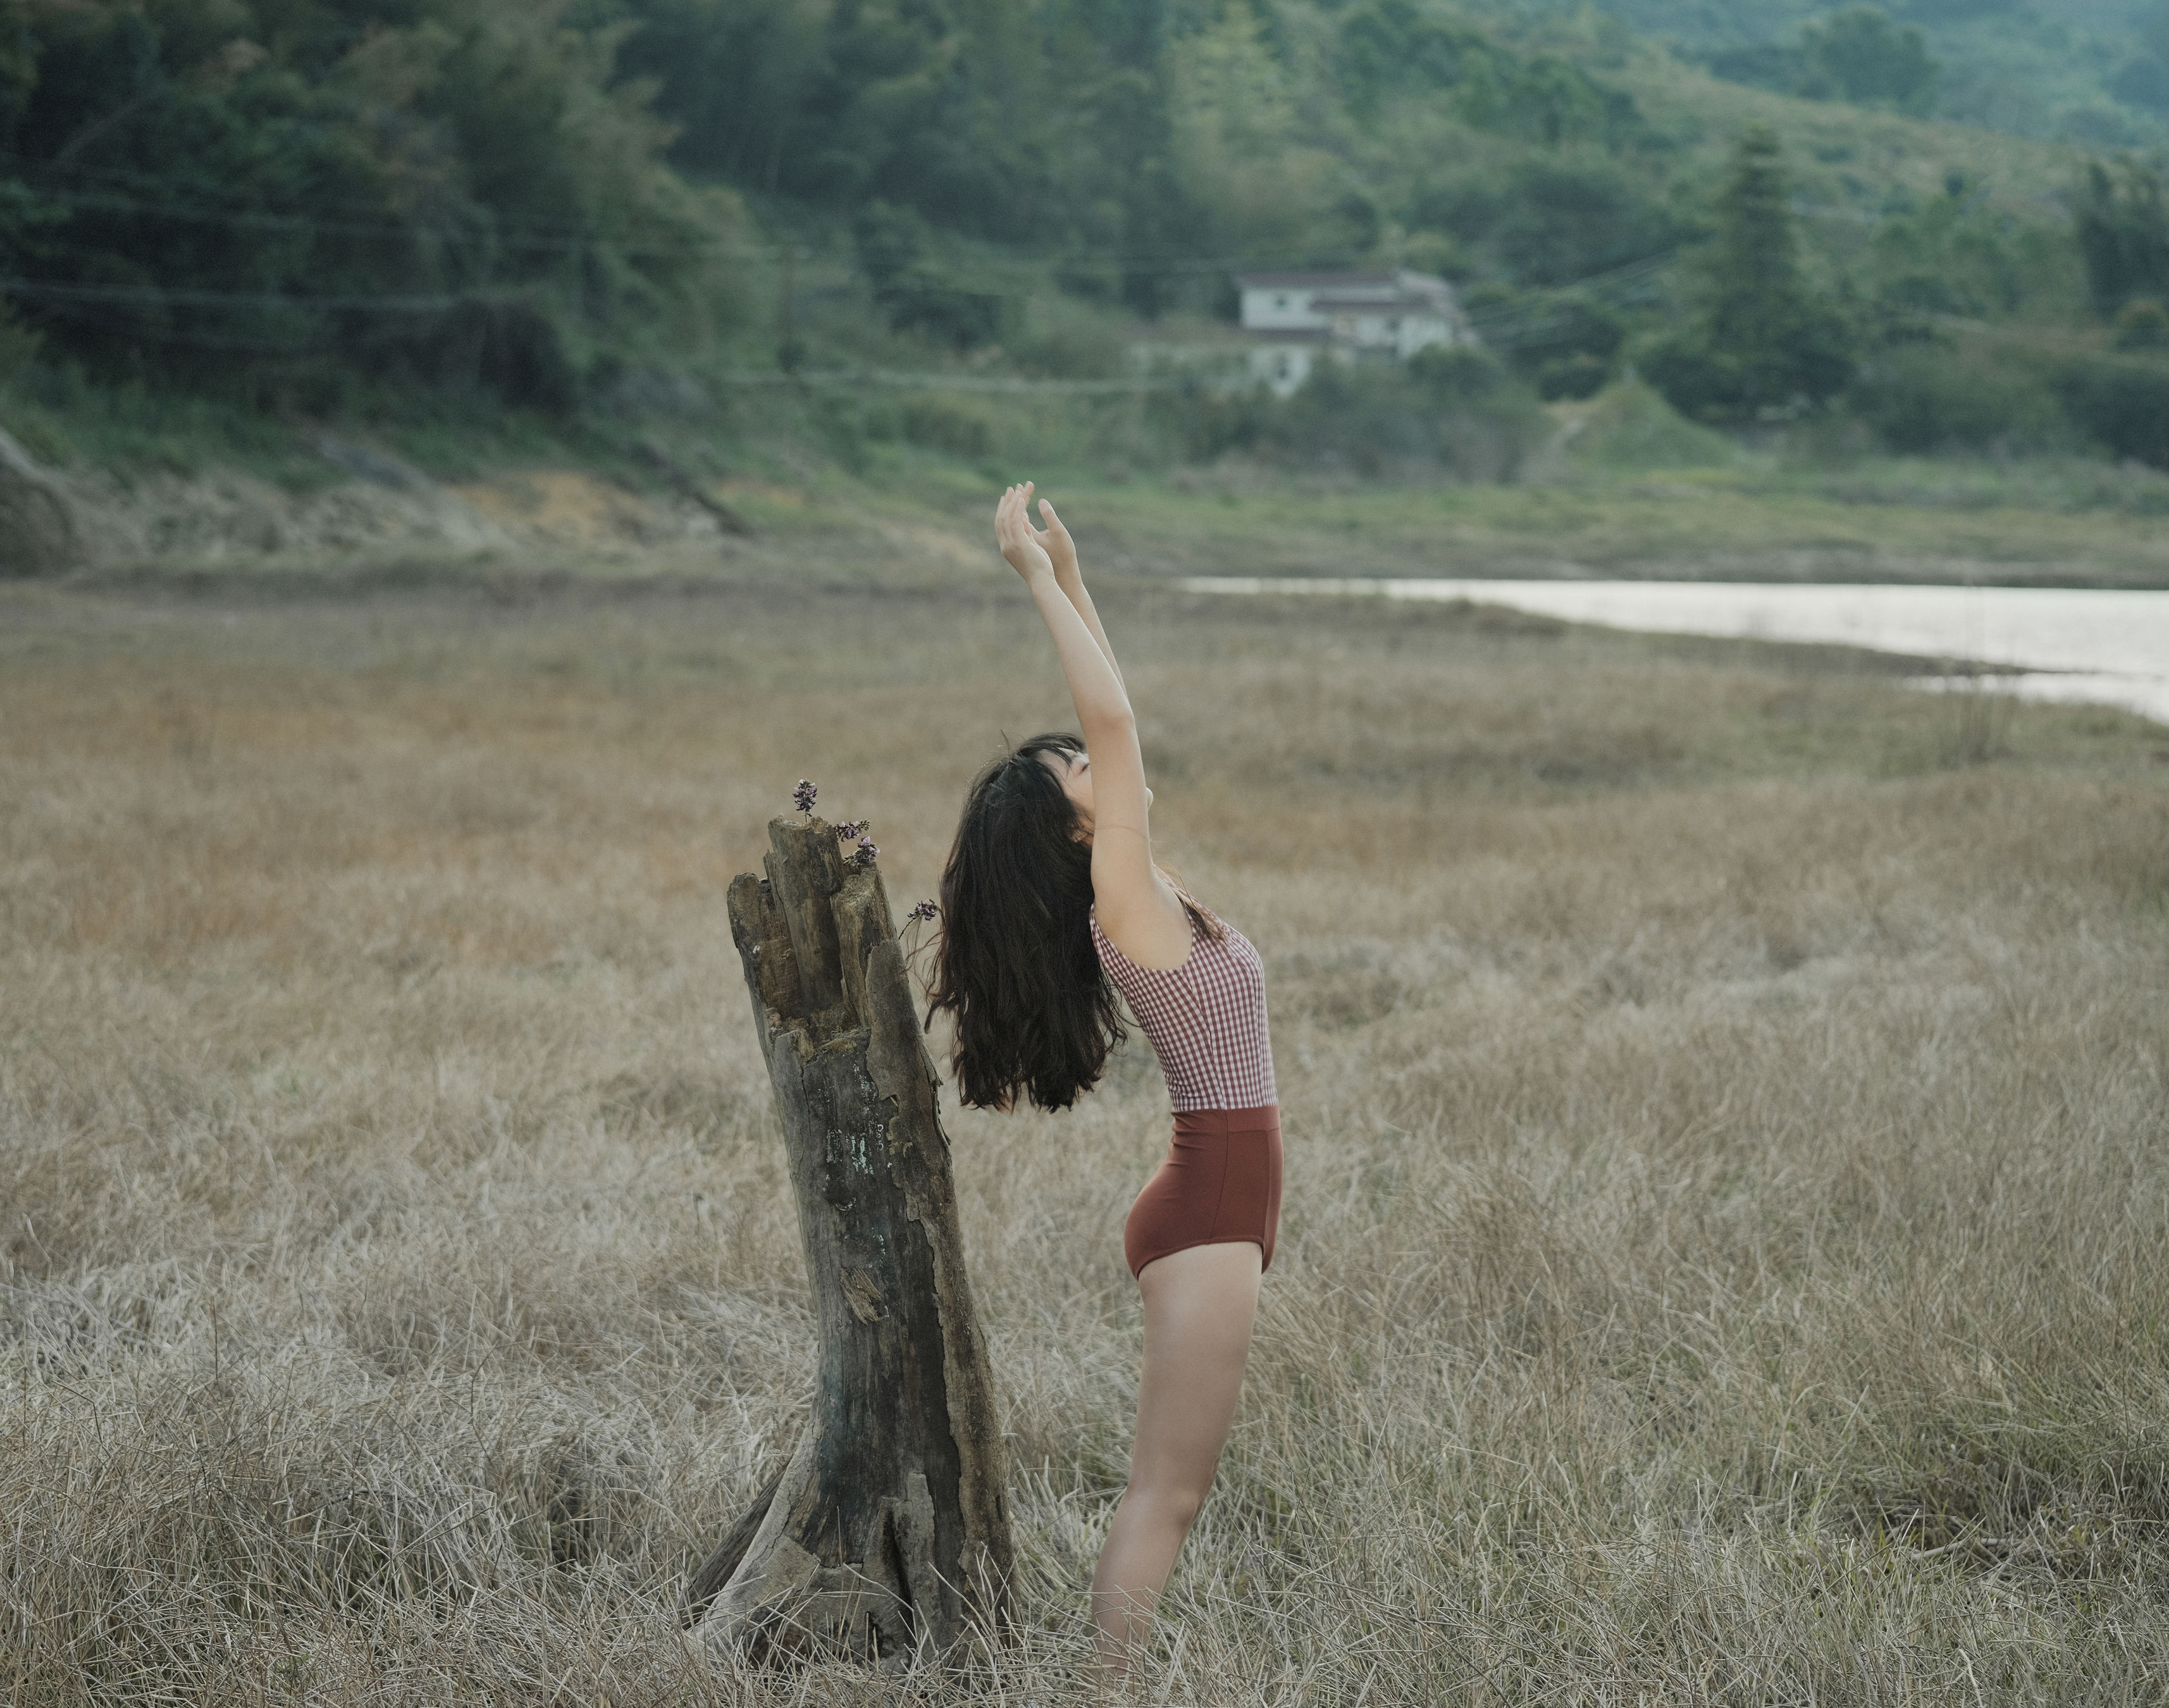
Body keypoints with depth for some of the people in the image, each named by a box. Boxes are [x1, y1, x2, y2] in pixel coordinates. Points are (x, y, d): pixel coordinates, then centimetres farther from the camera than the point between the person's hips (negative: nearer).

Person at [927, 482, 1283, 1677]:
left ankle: (1114, 1687, 14)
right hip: (1209, 1217, -9)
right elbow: (1114, 720, -21)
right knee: (1163, 1491, -7)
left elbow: (1111, 722, 16)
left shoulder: (1131, 896, 9)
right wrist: (1042, 575, -16)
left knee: (1175, 1487, 11)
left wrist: (1066, 572, 14)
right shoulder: (1124, 899, -13)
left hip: (1214, 1209, 9)